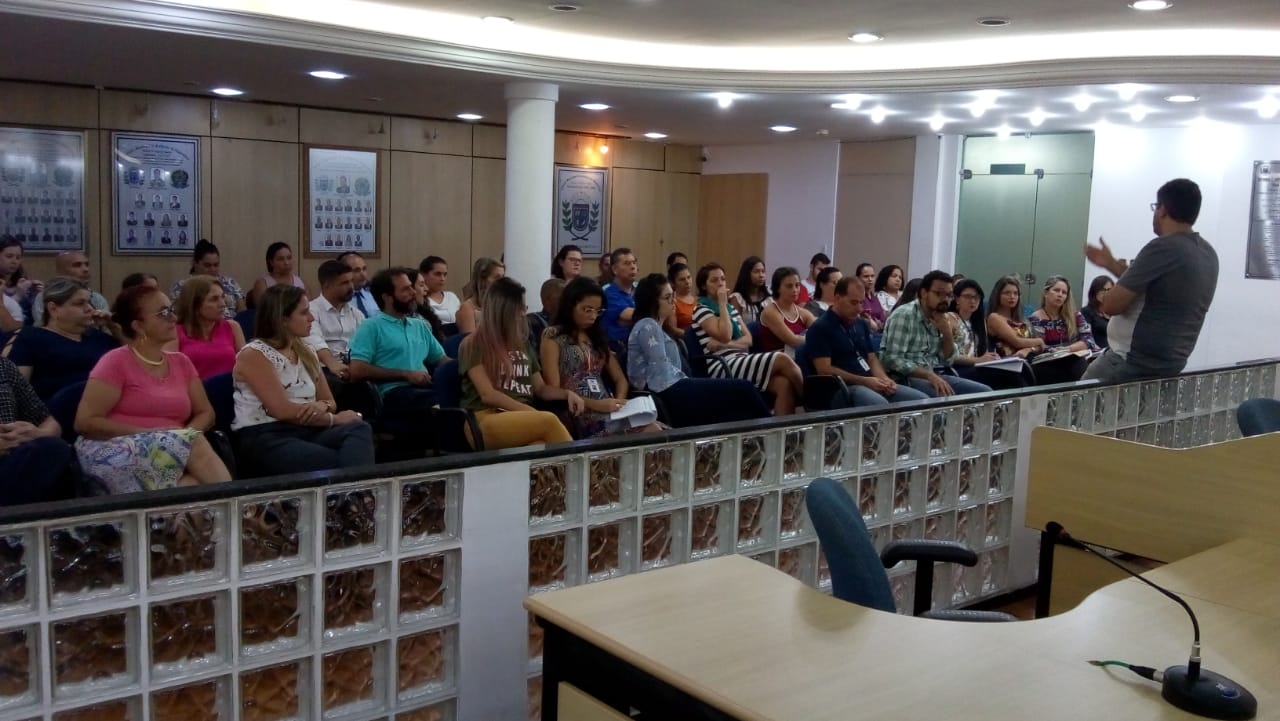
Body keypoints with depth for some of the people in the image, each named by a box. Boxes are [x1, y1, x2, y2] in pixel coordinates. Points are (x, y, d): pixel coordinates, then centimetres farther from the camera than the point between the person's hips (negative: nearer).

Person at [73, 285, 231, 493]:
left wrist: (185, 435, -7)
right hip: (118, 453, -4)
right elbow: (85, 422, -7)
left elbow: (206, 413, 17)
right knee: (195, 444, -30)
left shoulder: (182, 362, 16)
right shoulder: (116, 362, -1)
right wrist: (151, 435, -14)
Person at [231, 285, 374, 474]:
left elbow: (330, 402, 20)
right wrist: (335, 419, -6)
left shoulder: (306, 353, 18)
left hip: (306, 431, 6)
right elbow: (283, 410, -12)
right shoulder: (254, 354, -3)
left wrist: (322, 406, -6)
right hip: (265, 438, -6)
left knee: (360, 429, -28)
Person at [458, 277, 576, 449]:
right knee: (549, 421, -36)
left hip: (522, 419, 5)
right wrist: (535, 414, -13)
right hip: (485, 422, -5)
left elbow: (540, 388, 29)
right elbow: (488, 395, -6)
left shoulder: (523, 344, 23)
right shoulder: (473, 345, 4)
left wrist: (567, 393, 7)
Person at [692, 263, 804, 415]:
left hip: (742, 361, 7)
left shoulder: (731, 308, 23)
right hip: (723, 368, -7)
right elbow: (725, 336, -14)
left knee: (784, 384, -25)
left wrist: (726, 344, -8)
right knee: (782, 360, -23)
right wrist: (722, 304, -5)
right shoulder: (701, 310, 1)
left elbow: (748, 340, 12)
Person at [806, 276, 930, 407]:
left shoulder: (861, 324, 18)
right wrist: (864, 381, -15)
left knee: (922, 400, -8)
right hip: (843, 388, -8)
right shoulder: (820, 328, -5)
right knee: (880, 405, -37)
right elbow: (824, 370, -12)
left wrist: (884, 379, -1)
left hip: (872, 384, 8)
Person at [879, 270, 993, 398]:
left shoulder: (941, 319, 11)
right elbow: (893, 360, -20)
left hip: (934, 376, 8)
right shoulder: (904, 315, -12)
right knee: (946, 396, -33)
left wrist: (948, 333, -5)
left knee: (985, 392, -2)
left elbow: (948, 361, 11)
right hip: (905, 378, -8)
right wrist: (929, 375, -26)